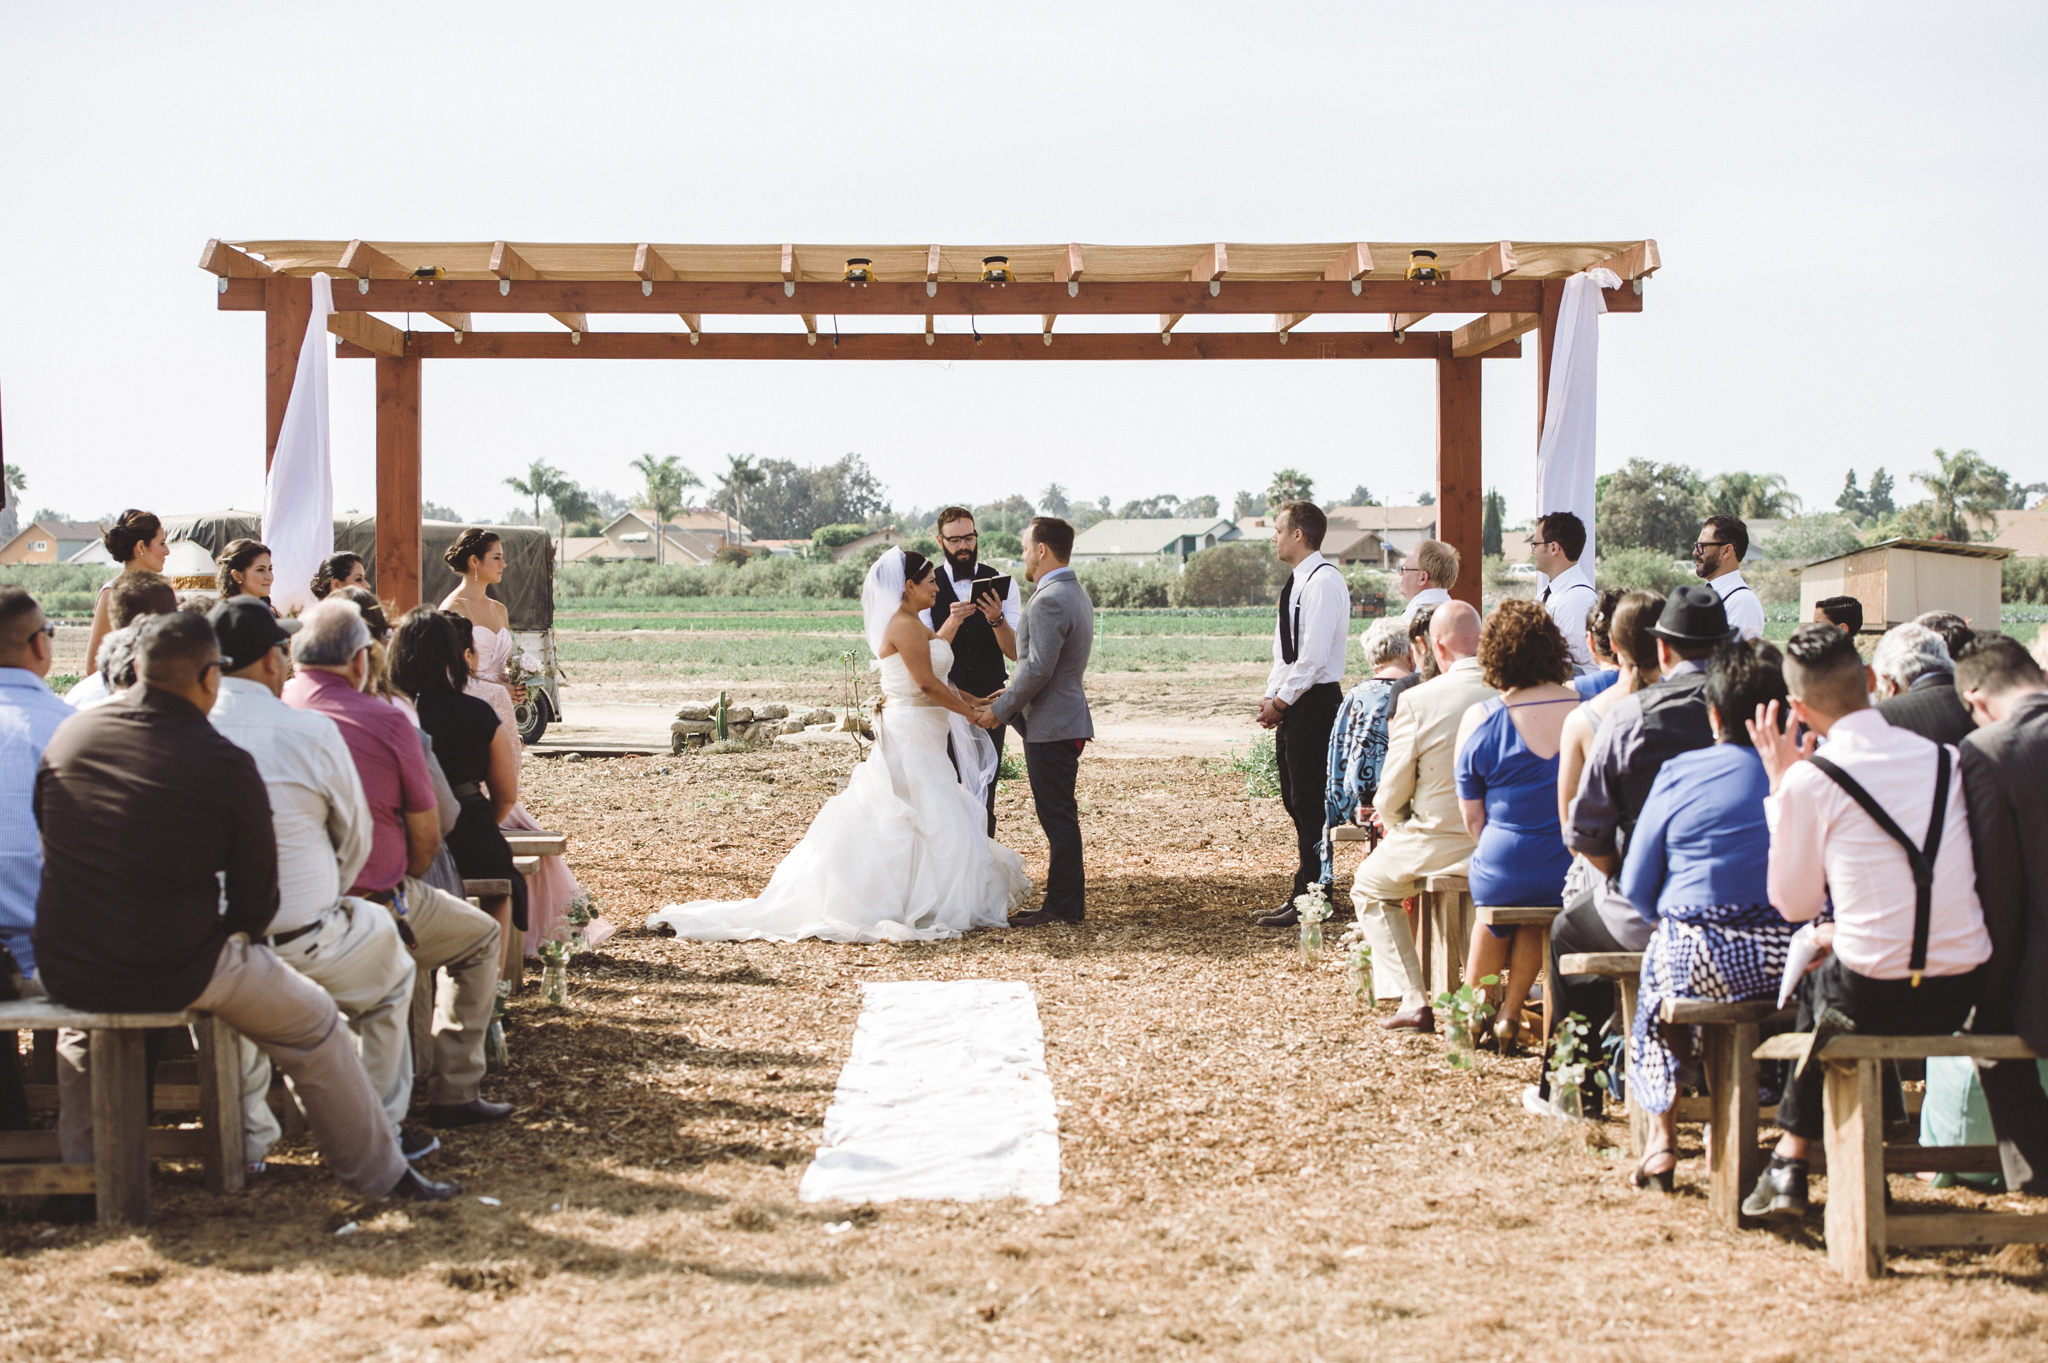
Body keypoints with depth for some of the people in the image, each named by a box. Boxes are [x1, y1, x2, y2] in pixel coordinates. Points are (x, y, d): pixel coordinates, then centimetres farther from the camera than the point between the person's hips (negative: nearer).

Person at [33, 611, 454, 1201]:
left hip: (63, 971, 5)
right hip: (175, 974, -4)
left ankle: (78, 1167, 46)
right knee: (314, 1023, 17)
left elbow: (47, 844, 14)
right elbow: (256, 905, -6)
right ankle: (380, 1172, 26)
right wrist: (226, 934, 16)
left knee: (80, 1016, 41)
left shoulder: (70, 735, 0)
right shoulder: (227, 765, -13)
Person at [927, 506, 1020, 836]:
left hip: (989, 702, 1)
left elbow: (1014, 652, -3)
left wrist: (997, 619, -22)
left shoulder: (1002, 585, 2)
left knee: (983, 794, 4)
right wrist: (952, 621, -26)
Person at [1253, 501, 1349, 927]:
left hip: (1314, 702, -10)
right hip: (1291, 703, 10)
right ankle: (1308, 894, 19)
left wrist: (1281, 701, -14)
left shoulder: (1324, 582, -15)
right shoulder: (1296, 583, 16)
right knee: (1295, 801, 12)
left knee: (1309, 803, -7)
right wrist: (1271, 696, 7)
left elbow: (1313, 656, -20)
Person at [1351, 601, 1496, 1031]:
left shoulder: (1417, 700, -16)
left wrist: (1390, 818, 17)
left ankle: (1412, 1001, 11)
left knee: (1370, 889, 25)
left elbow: (1391, 796, -9)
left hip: (1440, 843, -4)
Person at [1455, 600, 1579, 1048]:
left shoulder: (1478, 720, -7)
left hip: (1503, 872, -1)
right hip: (1578, 876, 1)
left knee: (1496, 901, 33)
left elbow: (1472, 816, 0)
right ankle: (1510, 1012, 38)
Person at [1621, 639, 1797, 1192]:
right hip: (1797, 962, 2)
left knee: (1656, 963, 30)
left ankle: (1661, 1138, 31)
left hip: (1706, 961, -2)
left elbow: (1636, 887, 4)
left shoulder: (1680, 775, -1)